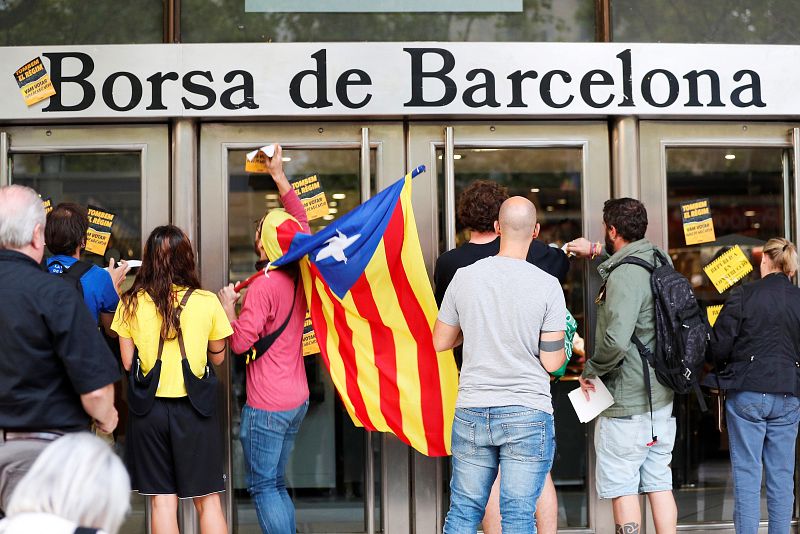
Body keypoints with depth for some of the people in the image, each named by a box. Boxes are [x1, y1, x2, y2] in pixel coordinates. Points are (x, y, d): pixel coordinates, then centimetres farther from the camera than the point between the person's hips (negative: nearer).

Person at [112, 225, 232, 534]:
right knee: (207, 499, 9)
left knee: (162, 500, 9)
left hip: (148, 407, 1)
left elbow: (127, 362, 2)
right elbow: (217, 357, 6)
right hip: (193, 407, -1)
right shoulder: (207, 302, -7)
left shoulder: (131, 303, -5)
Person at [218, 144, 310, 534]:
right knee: (277, 484, 17)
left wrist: (228, 307, -3)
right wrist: (280, 176, 24)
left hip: (266, 404, -8)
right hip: (298, 399, 8)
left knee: (262, 485, 0)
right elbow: (302, 222, 18)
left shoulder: (263, 286, -19)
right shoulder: (301, 277, 3)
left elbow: (241, 342, -20)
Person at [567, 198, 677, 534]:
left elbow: (615, 341, -28)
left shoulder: (623, 277, -19)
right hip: (662, 399, 8)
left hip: (626, 405, -8)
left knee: (622, 487, 1)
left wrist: (591, 371, -11)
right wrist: (596, 251, 34)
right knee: (659, 484, 12)